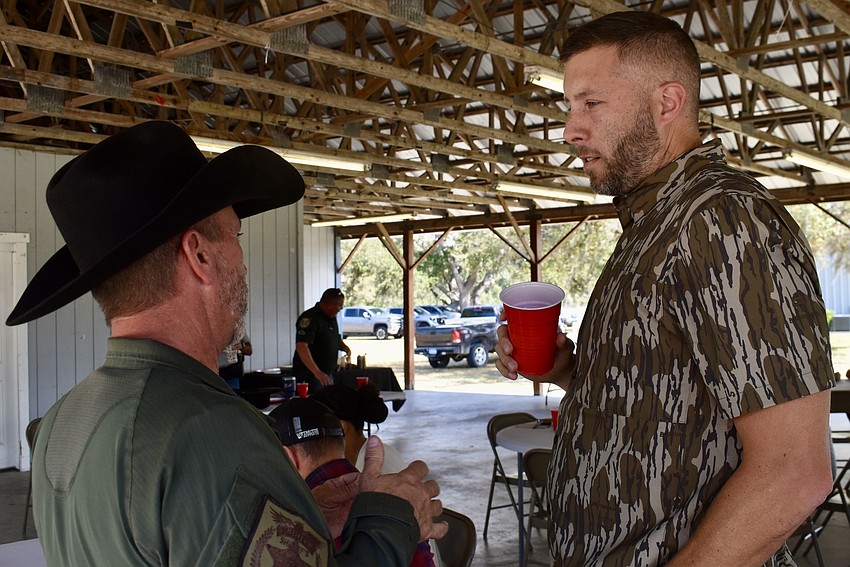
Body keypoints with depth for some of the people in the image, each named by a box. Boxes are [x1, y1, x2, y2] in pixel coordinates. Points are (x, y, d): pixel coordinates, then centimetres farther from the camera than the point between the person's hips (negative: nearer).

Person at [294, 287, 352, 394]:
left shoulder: (331, 318, 12)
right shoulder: (310, 319, -18)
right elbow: (301, 347, -29)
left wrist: (345, 347, 3)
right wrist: (317, 372, -38)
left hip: (326, 374, 9)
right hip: (310, 375, -9)